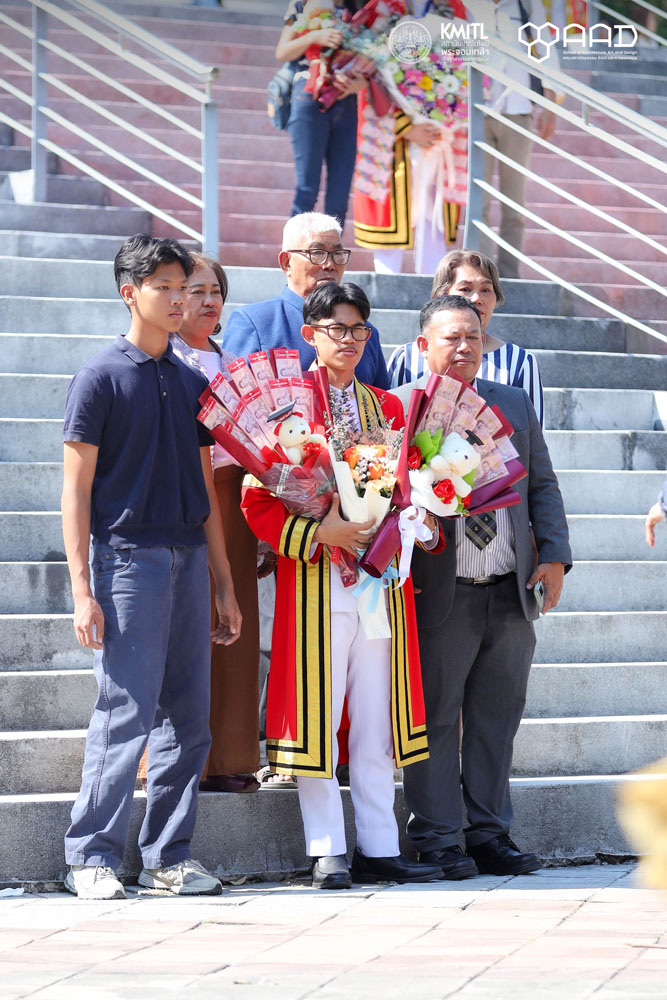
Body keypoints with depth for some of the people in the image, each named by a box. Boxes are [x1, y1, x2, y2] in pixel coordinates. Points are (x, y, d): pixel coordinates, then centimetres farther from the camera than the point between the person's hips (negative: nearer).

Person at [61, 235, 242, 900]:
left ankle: (169, 856, 13)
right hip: (127, 557, -6)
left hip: (187, 563, 6)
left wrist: (224, 584, 15)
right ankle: (92, 857, 0)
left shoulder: (192, 383, 16)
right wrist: (82, 589, -12)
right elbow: (76, 489, -4)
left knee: (187, 719, 5)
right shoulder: (101, 378, -1)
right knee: (126, 714, -8)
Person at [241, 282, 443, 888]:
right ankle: (327, 854, 3)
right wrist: (319, 532, -17)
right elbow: (258, 504, -6)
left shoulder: (387, 408, 15)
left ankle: (380, 849, 12)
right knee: (318, 717, -3)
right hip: (316, 584, -5)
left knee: (376, 722, 7)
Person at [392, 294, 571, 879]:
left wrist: (554, 554, 4)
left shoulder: (515, 405, 14)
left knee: (498, 717, 10)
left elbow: (543, 486, 16)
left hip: (512, 591, 5)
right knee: (435, 719, 1)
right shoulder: (400, 407, -2)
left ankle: (491, 835, 20)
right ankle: (438, 840, 9)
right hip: (440, 595, -5)